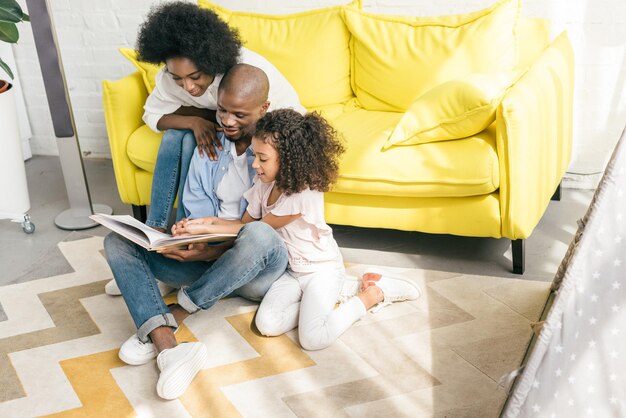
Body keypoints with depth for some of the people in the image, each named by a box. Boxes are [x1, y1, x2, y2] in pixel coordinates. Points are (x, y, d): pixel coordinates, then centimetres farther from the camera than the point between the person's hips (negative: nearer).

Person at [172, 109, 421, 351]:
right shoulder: (263, 186, -2)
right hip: (290, 270, 7)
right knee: (267, 324, -19)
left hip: (321, 269, -6)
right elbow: (245, 224, 8)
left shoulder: (304, 195, -26)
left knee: (313, 339, -24)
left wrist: (206, 229, -12)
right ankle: (332, 296, 1)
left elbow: (257, 230, -15)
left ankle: (372, 294, -2)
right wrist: (211, 221, -11)